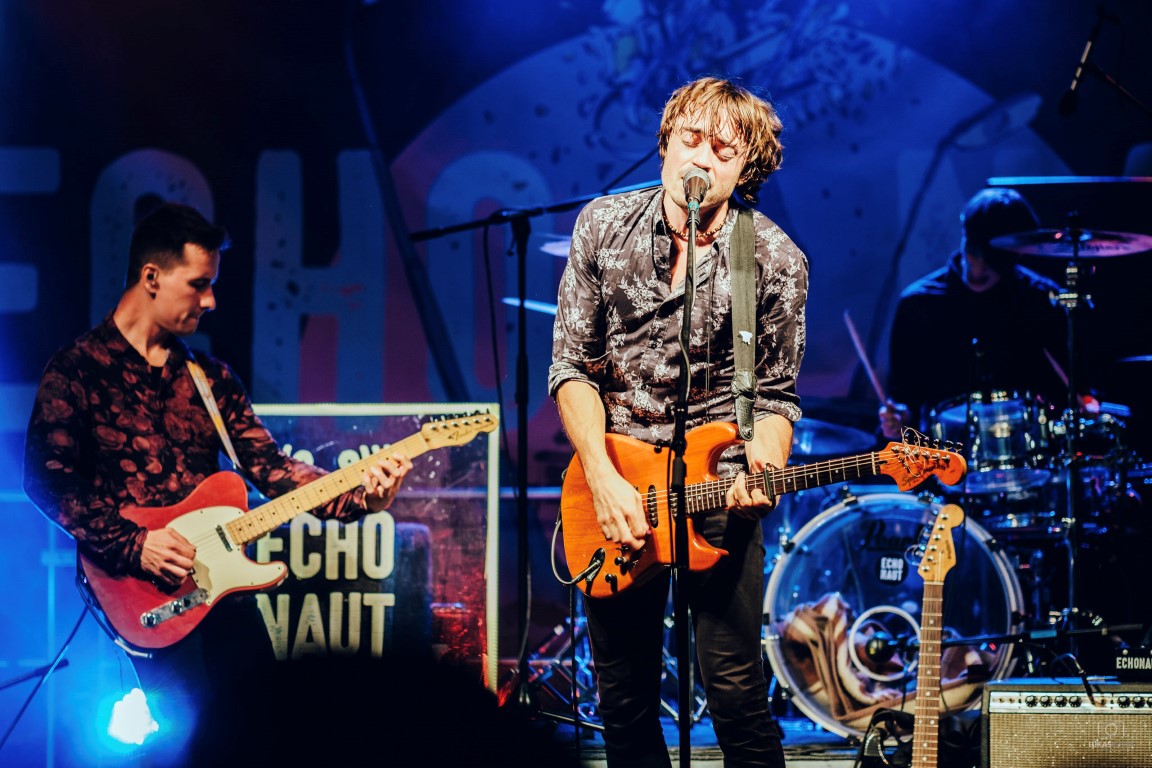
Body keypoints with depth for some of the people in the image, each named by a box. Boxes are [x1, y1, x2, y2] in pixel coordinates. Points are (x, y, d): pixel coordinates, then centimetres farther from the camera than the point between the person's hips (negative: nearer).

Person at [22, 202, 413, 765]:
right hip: (141, 588, -6)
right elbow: (47, 480, -8)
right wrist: (132, 545, -18)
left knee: (261, 715, -5)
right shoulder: (77, 370, -1)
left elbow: (268, 466, 9)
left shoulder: (212, 378, 17)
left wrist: (356, 495, -8)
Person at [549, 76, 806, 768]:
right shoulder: (604, 226, -1)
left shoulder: (776, 261, -7)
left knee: (737, 690, -8)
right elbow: (571, 365, 1)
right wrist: (604, 478, -11)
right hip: (614, 482, 3)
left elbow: (775, 397, 1)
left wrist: (763, 470, -21)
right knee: (623, 693, 8)